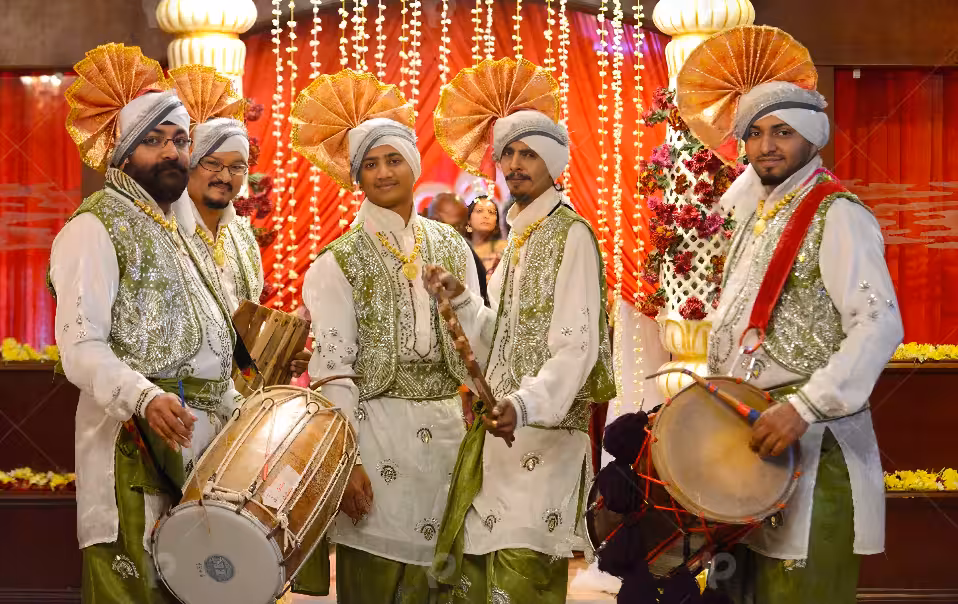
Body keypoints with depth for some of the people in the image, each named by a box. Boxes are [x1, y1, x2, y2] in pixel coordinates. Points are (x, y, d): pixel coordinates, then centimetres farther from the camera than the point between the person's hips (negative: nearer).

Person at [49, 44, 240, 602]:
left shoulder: (180, 230, 22)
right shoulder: (96, 226, -3)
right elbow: (81, 348, -14)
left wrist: (236, 412, 15)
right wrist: (145, 398, -29)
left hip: (206, 440, 7)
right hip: (139, 446, -7)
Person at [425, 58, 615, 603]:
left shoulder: (571, 235, -9)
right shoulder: (517, 237, 17)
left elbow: (578, 348, -18)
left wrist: (525, 404, -33)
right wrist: (460, 300, 6)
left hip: (543, 435, -8)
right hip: (500, 430, 8)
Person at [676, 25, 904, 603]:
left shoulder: (836, 214, -10)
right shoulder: (756, 213, 16)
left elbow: (879, 325, -20)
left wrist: (803, 408, -26)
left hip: (810, 438, -8)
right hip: (748, 428, 8)